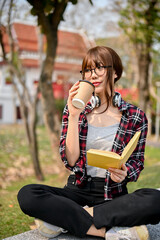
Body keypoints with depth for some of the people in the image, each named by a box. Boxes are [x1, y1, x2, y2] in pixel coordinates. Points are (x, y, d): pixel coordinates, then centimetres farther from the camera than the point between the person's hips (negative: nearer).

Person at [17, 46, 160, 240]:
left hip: (113, 194, 0)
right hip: (78, 190, 1)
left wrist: (124, 173, -17)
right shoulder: (74, 109, 5)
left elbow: (136, 163, 7)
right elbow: (71, 160, -6)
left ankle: (64, 218, -22)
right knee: (27, 194, -26)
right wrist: (74, 116, -14)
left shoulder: (135, 117, 2)